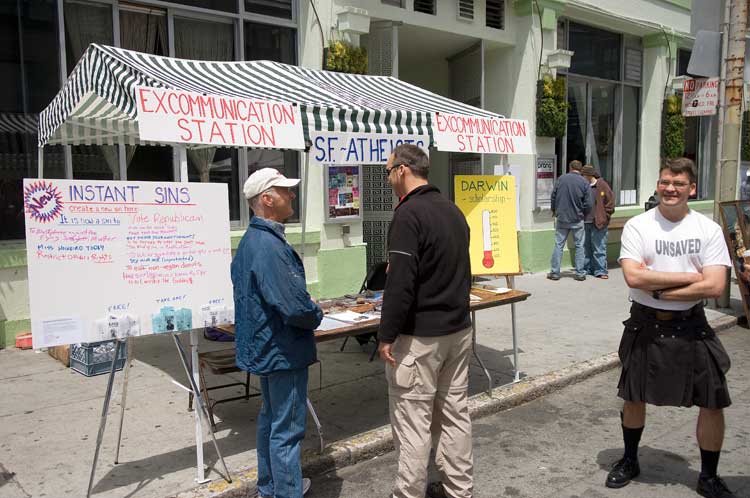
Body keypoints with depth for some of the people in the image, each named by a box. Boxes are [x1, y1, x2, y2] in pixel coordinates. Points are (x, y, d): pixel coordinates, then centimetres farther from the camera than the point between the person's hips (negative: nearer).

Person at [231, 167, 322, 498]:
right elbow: (295, 306, -30)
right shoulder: (270, 246, -25)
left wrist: (309, 312, 9)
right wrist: (316, 316, -8)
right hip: (284, 351, -11)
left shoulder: (250, 239, 8)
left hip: (263, 347, 11)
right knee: (287, 429, 2)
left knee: (271, 419, 22)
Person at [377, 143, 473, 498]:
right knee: (455, 413, 16)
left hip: (419, 336, -9)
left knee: (413, 423, 0)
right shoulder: (453, 210, 11)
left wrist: (386, 335, -15)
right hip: (459, 329, 9)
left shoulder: (409, 214, -17)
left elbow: (400, 282, -22)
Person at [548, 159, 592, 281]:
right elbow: (588, 204, -7)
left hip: (561, 218, 1)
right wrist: (583, 214, 13)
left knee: (558, 245, 6)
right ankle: (580, 273, 11)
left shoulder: (561, 179, -2)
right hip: (577, 219, -1)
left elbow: (553, 196, 3)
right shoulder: (584, 183, -5)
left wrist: (554, 211, 19)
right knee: (580, 246, 9)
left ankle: (554, 272, 8)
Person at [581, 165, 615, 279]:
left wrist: (604, 217, -6)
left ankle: (600, 271, 4)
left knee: (599, 249, -2)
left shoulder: (602, 186, -4)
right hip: (585, 223, 5)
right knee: (586, 247, 12)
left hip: (598, 223, -5)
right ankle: (587, 269, 22)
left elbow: (610, 202, -3)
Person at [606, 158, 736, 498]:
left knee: (713, 403, 4)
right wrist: (689, 277, -18)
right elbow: (633, 277, -20)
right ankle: (629, 461, 36)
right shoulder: (637, 226, -6)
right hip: (645, 325, 0)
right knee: (634, 397, 13)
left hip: (690, 326, 1)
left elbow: (714, 286, -14)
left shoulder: (708, 230, -4)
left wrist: (660, 290, -16)